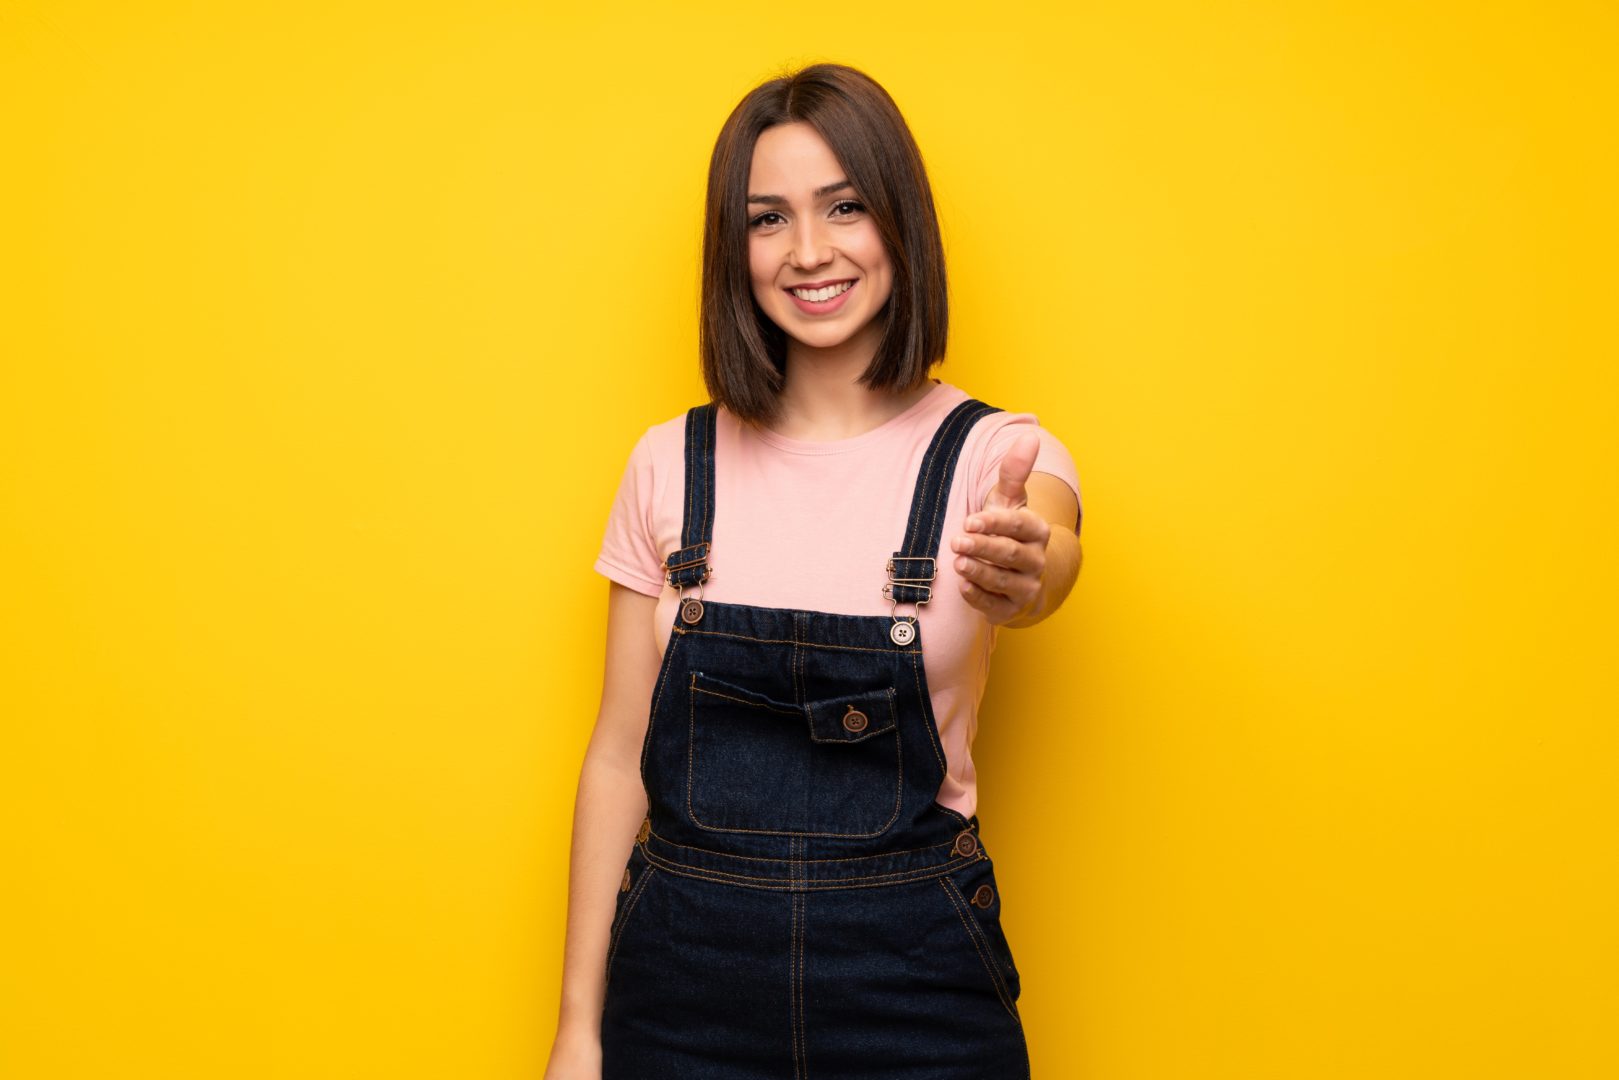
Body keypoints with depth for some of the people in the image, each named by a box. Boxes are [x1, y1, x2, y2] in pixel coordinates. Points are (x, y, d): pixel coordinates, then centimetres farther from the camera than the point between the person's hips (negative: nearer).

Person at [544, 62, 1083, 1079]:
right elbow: (619, 756, 2)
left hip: (913, 971, -1)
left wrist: (1023, 569, -52)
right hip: (686, 972, 2)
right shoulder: (671, 466, -1)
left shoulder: (993, 455, -5)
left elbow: (1054, 554, -29)